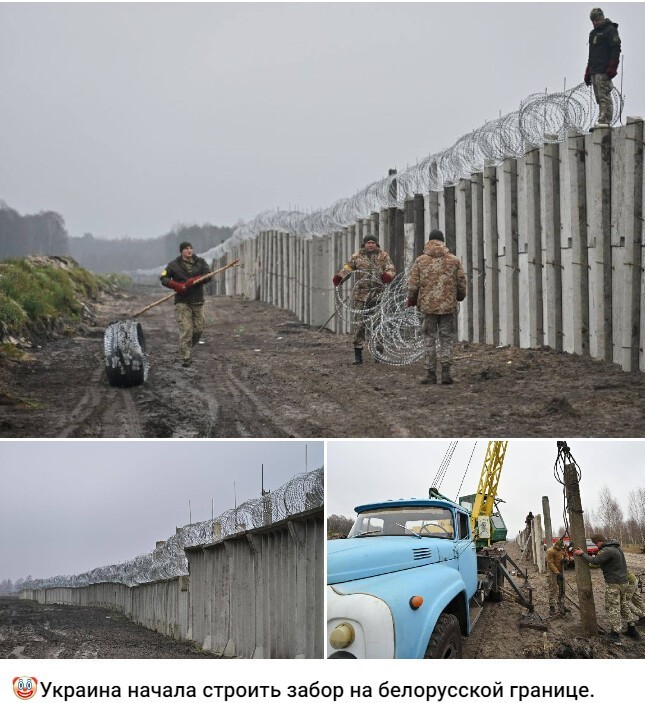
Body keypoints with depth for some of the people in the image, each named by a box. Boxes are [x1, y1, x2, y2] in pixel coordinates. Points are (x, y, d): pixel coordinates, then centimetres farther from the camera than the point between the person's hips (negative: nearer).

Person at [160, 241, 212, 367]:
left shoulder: (200, 262, 9)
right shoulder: (174, 265, 4)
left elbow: (208, 274, -5)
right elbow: (164, 278, 2)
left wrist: (193, 281, -20)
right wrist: (176, 285, -16)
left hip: (197, 301, 3)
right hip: (182, 302, -3)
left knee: (198, 329, 4)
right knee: (186, 329, -12)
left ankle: (188, 348, 29)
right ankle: (186, 358, -12)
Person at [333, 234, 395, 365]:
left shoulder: (383, 256, 8)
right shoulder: (357, 257, 6)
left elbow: (391, 269, -2)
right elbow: (347, 268, -3)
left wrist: (388, 275, -27)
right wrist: (339, 277, -24)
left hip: (380, 293, 1)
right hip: (362, 294, -1)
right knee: (360, 322, -4)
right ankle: (357, 354, 1)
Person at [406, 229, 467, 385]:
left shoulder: (421, 260, -1)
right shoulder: (453, 260, 2)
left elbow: (413, 284, -2)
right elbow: (461, 283, 6)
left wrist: (411, 300, 15)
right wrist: (460, 297, 25)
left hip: (428, 306, 0)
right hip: (448, 306, 0)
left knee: (430, 340, 7)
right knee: (446, 339, 8)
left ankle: (430, 373, 6)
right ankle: (446, 371, -2)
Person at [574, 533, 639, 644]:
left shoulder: (607, 551, -21)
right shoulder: (617, 548, 10)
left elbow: (594, 561, -22)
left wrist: (582, 554, -11)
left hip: (613, 584, -9)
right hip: (623, 582, 9)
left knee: (612, 608, -2)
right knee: (623, 605, 20)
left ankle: (615, 634, -2)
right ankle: (632, 629, 24)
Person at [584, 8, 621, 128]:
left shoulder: (610, 30, -2)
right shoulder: (593, 33, 24)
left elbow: (615, 50, -11)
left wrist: (612, 68, -20)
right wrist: (588, 72, 21)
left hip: (604, 72, -9)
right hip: (595, 71, 9)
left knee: (604, 96, -14)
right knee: (599, 97, 4)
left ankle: (605, 120, -20)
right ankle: (603, 121, 3)